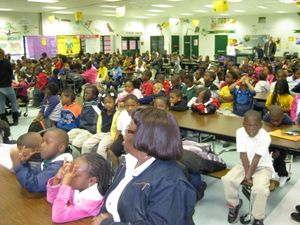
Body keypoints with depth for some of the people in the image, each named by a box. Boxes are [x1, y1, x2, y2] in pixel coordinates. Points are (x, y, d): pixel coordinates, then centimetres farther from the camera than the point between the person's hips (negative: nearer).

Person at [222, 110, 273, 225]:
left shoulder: (265, 136, -24)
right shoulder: (240, 132, -15)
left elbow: (256, 159, -24)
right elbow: (243, 155, -16)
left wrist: (249, 175, -22)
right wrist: (247, 174, -19)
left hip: (263, 166, -3)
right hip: (245, 164, 3)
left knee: (260, 189, -29)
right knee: (227, 180, -19)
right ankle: (234, 204, 11)